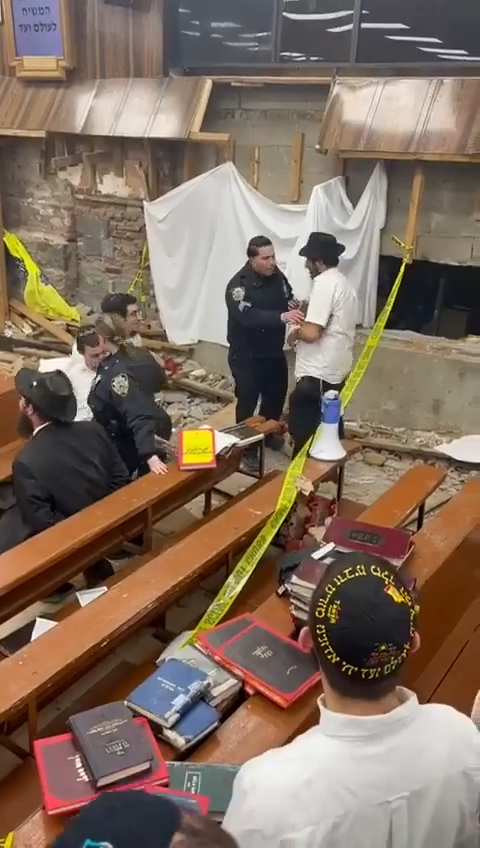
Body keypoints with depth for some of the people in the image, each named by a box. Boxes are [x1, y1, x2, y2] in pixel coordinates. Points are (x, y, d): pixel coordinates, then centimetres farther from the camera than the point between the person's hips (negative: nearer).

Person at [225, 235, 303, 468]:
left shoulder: (277, 275, -2)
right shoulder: (238, 285, -23)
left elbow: (288, 299, 11)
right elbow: (249, 317, -37)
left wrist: (294, 308, -14)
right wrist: (282, 317, -48)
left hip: (274, 351, 7)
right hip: (246, 355, -7)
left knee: (277, 394, 18)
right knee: (247, 401, 2)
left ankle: (268, 433, 41)